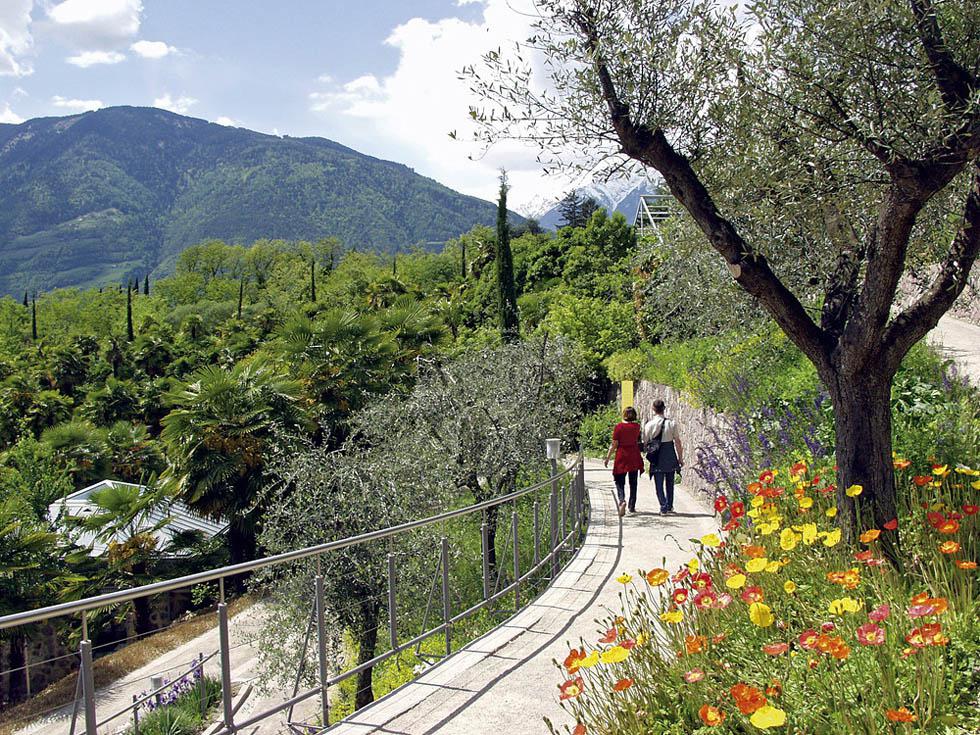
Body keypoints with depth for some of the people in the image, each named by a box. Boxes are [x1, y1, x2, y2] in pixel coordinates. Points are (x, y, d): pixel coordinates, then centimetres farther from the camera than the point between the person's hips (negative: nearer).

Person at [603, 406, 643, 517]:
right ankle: (632, 506, 16)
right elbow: (638, 441, 12)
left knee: (619, 481, 3)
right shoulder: (637, 426, -1)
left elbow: (614, 444, -9)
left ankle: (622, 500, -23)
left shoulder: (619, 426, -8)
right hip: (634, 457, 3)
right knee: (633, 482, 12)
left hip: (622, 456, -3)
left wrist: (607, 458, -2)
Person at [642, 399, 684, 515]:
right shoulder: (672, 423, -6)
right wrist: (680, 458, 5)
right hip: (670, 455, 2)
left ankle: (663, 507, -2)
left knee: (659, 483, 6)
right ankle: (669, 506, 23)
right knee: (669, 482, 17)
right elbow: (678, 442, -4)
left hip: (657, 457, -1)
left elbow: (645, 442, -3)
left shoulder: (649, 425, -8)